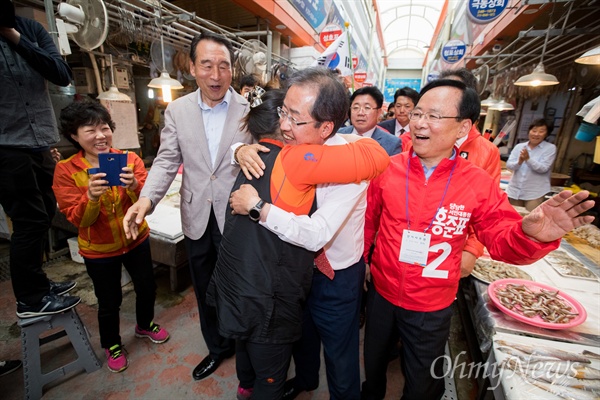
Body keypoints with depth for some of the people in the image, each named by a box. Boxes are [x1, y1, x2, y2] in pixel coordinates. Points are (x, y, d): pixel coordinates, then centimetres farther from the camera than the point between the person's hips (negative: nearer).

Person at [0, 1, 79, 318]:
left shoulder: (31, 29, 10)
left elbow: (63, 76, -1)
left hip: (41, 143, 5)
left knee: (43, 216, 12)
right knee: (30, 221, -3)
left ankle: (36, 283, 30)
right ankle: (30, 299, 14)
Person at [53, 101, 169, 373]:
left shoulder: (130, 159, -9)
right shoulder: (66, 170, -12)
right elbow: (77, 220, -16)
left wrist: (134, 187, -38)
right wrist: (91, 196, -36)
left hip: (136, 240, 2)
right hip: (98, 250, -2)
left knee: (147, 288, 18)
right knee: (109, 302, 15)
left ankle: (145, 325, 49)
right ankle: (111, 345, 44)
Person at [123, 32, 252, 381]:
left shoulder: (250, 109, -6)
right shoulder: (177, 110, 3)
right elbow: (167, 160, 0)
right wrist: (146, 198, -16)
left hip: (235, 216, -3)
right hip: (197, 218, 4)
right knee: (204, 290, 20)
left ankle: (243, 347, 43)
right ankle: (217, 347, 48)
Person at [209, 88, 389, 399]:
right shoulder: (292, 158, -22)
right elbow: (376, 159, -26)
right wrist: (357, 140, -6)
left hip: (234, 286, 9)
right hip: (265, 300, -9)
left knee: (247, 343, 36)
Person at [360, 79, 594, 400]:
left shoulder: (479, 183, -15)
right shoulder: (388, 169, -12)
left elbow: (501, 240, -9)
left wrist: (530, 234, -30)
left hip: (432, 307, -1)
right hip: (381, 292, 2)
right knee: (373, 362, 30)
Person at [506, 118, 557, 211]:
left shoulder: (550, 148, -1)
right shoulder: (519, 146, 5)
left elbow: (543, 168, -13)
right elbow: (509, 165, -4)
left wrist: (528, 159, -27)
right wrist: (519, 162, -25)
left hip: (535, 193, -3)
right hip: (515, 190, 3)